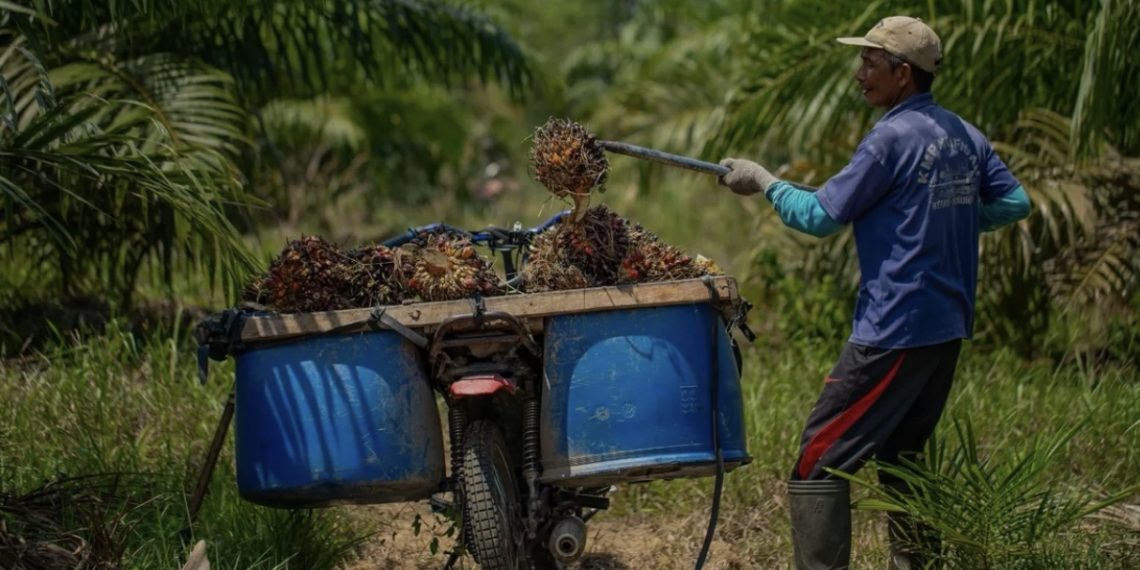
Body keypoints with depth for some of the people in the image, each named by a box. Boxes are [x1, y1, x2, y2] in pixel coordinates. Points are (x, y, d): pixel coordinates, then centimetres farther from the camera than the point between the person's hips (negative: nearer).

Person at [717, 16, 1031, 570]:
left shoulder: (892, 138, -15)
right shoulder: (966, 136, 8)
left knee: (820, 458, -6)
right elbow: (1014, 202, 13)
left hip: (894, 331, -9)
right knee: (902, 455, 19)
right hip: (948, 327, 9)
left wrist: (763, 180, 3)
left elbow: (821, 216, -11)